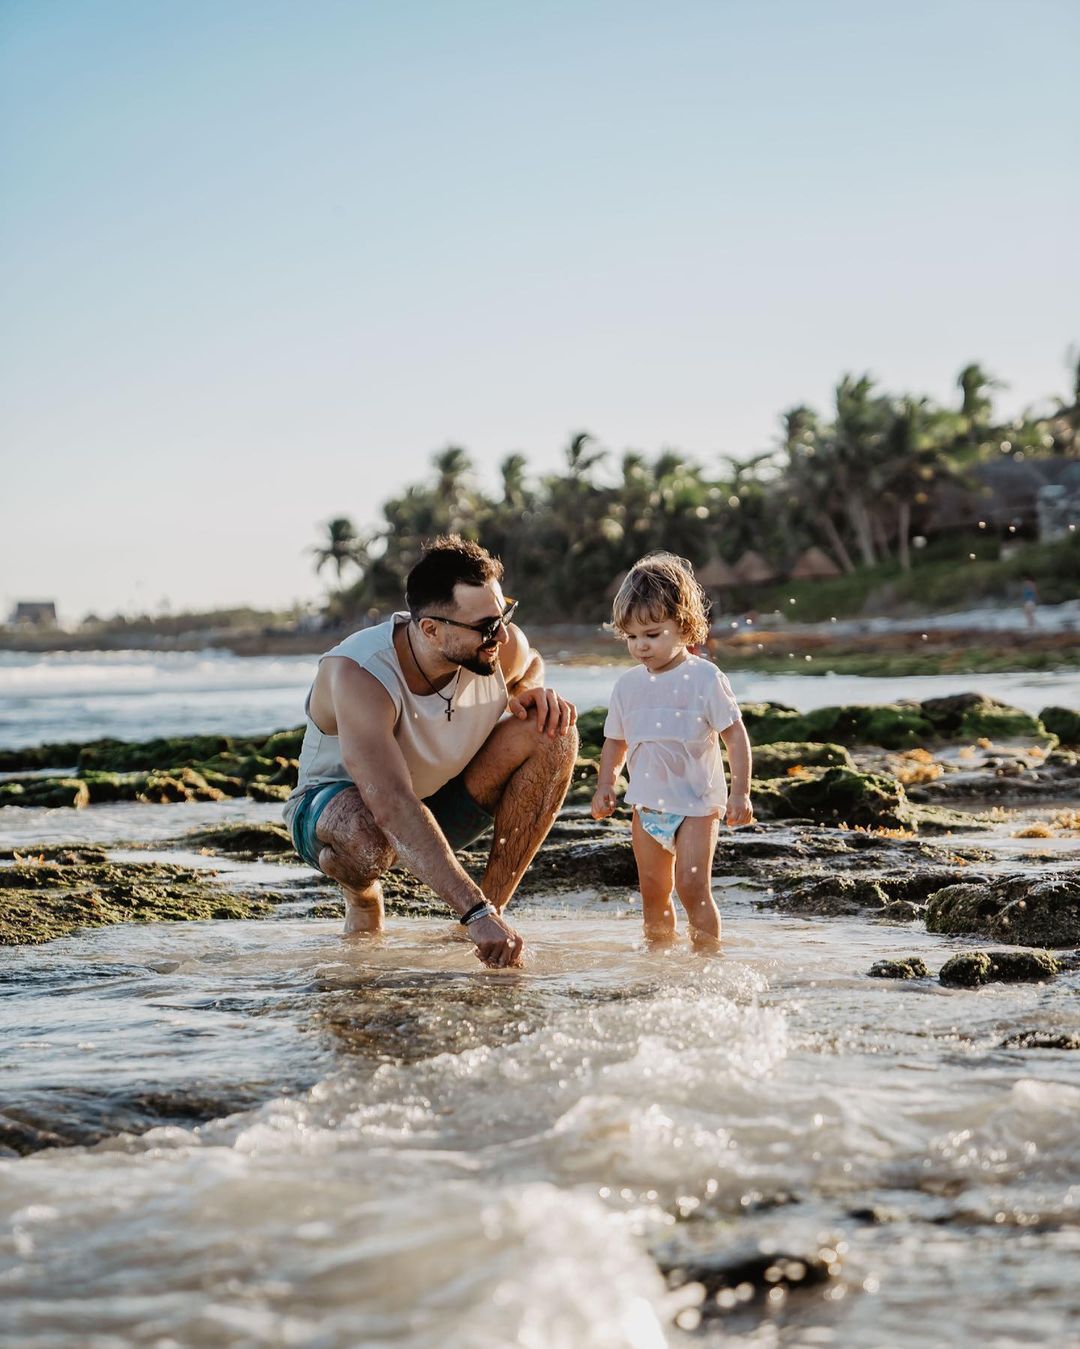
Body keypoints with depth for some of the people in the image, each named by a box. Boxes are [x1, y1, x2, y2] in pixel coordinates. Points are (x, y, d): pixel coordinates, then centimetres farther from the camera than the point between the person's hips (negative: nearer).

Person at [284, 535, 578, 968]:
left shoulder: (501, 645, -19)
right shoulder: (358, 676, -36)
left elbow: (530, 664, 11)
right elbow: (392, 808, -47)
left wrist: (532, 690, -16)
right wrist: (474, 912, -53)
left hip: (441, 803, 5)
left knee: (554, 732, -18)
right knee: (367, 832, -43)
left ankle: (496, 903, -12)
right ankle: (363, 897, -4)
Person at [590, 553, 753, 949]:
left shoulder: (704, 678, -10)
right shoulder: (628, 685, 5)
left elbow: (735, 736, -9)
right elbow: (616, 741, 17)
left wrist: (740, 793, -15)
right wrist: (605, 785, 5)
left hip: (696, 803, -5)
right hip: (647, 806, 5)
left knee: (692, 887, -12)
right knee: (653, 892, 10)